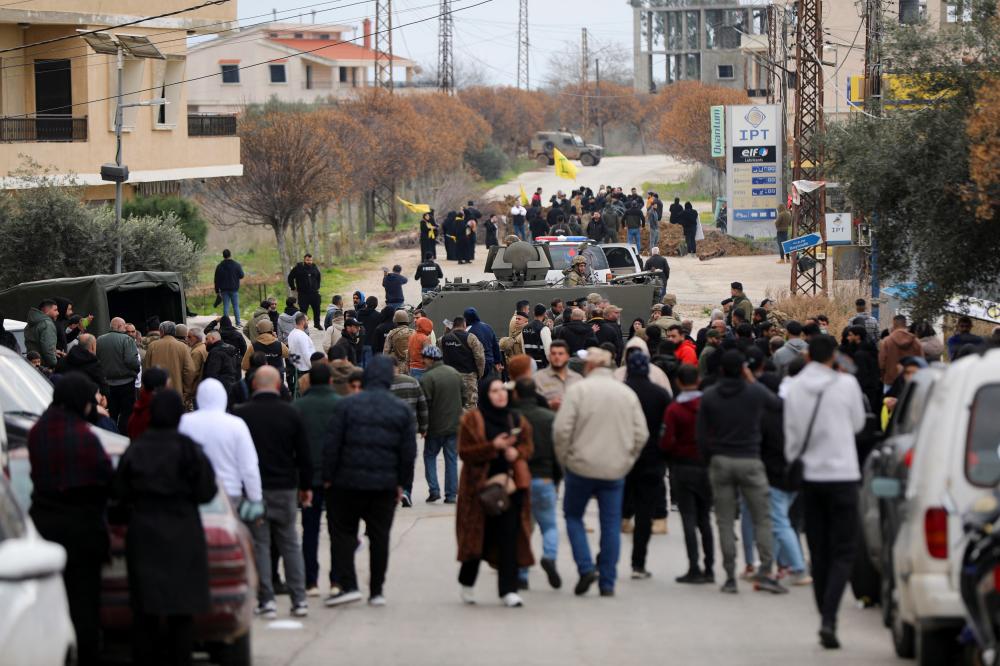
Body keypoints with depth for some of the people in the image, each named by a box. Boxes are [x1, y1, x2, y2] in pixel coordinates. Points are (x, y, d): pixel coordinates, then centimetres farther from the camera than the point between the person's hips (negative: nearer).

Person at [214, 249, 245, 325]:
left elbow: (217, 280, 4)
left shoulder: (219, 266, 2)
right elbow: (242, 275, -3)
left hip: (224, 290, 1)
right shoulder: (236, 265, -5)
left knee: (226, 306, 3)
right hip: (234, 289, -1)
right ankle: (238, 323, 0)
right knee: (236, 306, 4)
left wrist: (217, 290, 9)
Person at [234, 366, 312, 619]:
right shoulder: (291, 414, 0)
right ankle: (299, 600, 7)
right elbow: (303, 454, 3)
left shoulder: (241, 414, -4)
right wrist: (306, 486, 14)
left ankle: (266, 600, -2)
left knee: (259, 544, 2)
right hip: (285, 488, 2)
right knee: (289, 543, 10)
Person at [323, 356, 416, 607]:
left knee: (343, 532, 7)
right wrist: (402, 483, 10)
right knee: (380, 536, 10)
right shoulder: (402, 410, 1)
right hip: (385, 484, 2)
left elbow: (332, 445, -6)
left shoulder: (346, 405, -5)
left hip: (348, 482, -2)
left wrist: (328, 478, 1)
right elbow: (409, 452, 2)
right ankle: (377, 591, 13)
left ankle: (348, 585, -4)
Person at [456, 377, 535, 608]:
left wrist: (517, 452, -6)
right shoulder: (472, 420, -2)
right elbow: (465, 452, -7)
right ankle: (467, 582, 25)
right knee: (479, 537, 2)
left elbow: (528, 447, 17)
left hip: (511, 485, 3)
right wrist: (493, 446, -19)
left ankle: (508, 590, -2)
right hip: (481, 485, -3)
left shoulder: (517, 420, 11)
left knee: (510, 538, -3)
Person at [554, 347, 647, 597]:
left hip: (581, 466, -3)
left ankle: (585, 567, -2)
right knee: (611, 524, 7)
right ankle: (607, 583, 8)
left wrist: (564, 459, 3)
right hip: (615, 470, 3)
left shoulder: (578, 390, -7)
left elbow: (561, 429, -12)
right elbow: (641, 434, 3)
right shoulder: (627, 393, 4)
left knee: (573, 515, 14)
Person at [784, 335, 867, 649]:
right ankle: (828, 619, -19)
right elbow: (858, 423, 4)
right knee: (843, 552, -2)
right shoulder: (846, 384, -9)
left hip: (809, 474, 3)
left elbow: (790, 431, 5)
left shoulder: (794, 386, -1)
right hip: (841, 473, -3)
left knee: (819, 552, 12)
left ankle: (826, 619, 13)